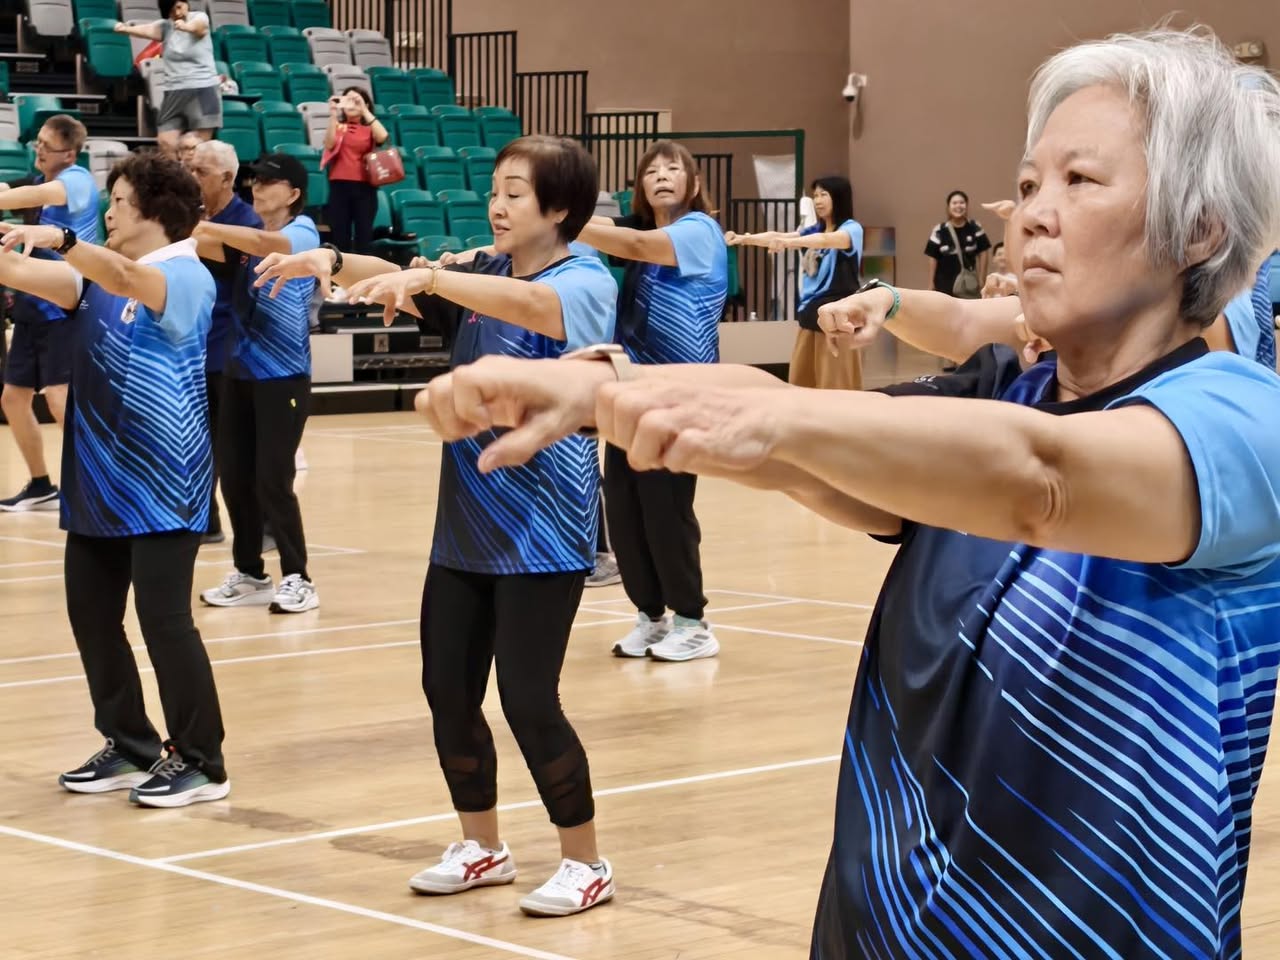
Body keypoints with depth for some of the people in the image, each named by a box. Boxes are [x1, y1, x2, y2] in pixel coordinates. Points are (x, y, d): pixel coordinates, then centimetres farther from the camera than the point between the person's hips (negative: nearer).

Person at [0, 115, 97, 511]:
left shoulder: (78, 180, -14)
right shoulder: (40, 181, 11)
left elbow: (35, 196, -31)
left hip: (64, 307, -9)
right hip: (34, 305, 9)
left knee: (58, 398, -19)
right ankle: (40, 487, 24)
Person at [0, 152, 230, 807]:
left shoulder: (187, 276, -10)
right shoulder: (97, 275, 13)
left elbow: (126, 277, -31)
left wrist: (60, 238, -45)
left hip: (162, 484, -8)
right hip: (97, 480, 8)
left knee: (163, 618, -6)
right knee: (91, 614, 9)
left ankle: (199, 761, 4)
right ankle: (130, 747, 22)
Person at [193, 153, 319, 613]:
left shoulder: (304, 233, -8)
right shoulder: (248, 236, 11)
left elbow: (264, 243, -29)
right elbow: (208, 246, -6)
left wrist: (199, 225, -37)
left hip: (283, 377, -6)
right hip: (239, 372, 6)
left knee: (272, 480, -6)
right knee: (234, 477, 6)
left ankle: (297, 580, 5)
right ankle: (249, 575, 18)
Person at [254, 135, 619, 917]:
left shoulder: (586, 282, -10)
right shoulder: (481, 277, 12)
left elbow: (530, 304, -31)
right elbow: (404, 285, 1)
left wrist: (428, 278, -42)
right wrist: (332, 262, -18)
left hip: (542, 530, -7)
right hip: (466, 525, 7)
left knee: (529, 702, -7)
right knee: (448, 691, 8)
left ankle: (588, 863, 9)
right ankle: (483, 847, 26)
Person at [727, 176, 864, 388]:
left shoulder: (852, 229, -6)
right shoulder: (814, 230, 16)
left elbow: (828, 240, -27)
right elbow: (777, 236, 4)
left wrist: (788, 242, -43)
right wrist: (744, 239, -14)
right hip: (809, 315, 7)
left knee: (836, 389, -8)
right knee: (800, 388, 6)